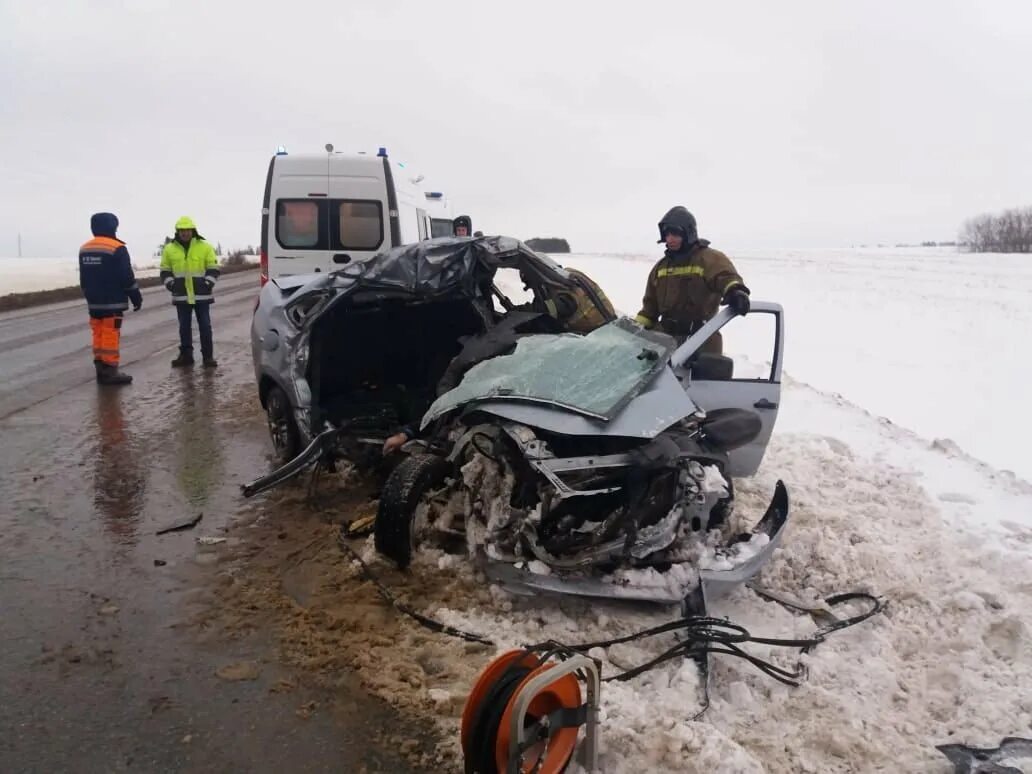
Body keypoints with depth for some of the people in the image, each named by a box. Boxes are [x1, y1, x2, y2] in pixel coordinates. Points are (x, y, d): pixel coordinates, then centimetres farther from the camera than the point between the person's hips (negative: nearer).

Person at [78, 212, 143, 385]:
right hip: (112, 302, -7)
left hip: (93, 302, 7)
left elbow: (83, 279, 17)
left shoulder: (84, 249, 11)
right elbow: (127, 278, -13)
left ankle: (101, 370, 14)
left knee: (99, 335, 11)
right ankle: (110, 372, -3)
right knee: (111, 336, -5)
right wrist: (137, 298, -3)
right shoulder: (117, 248, -13)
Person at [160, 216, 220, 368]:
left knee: (205, 326, 1)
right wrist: (170, 283, -4)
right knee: (184, 327, 9)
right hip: (181, 295, 2)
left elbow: (213, 269, 2)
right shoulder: (169, 249, 7)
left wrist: (208, 283, -12)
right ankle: (186, 355, 17)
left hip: (201, 294, -2)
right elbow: (165, 270, 12)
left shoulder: (205, 247, 1)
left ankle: (208, 356, 8)